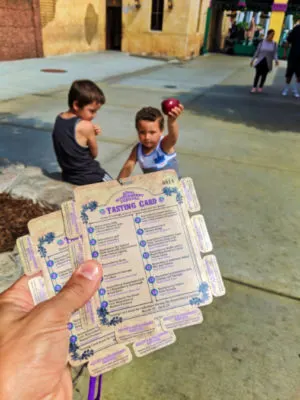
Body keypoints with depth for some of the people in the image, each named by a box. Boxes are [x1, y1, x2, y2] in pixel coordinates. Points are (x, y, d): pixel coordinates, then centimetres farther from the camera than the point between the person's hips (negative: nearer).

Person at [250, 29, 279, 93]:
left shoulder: (274, 44, -1)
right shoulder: (262, 42, -2)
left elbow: (275, 53, -4)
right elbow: (257, 52, 4)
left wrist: (276, 60, -22)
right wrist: (253, 60, 4)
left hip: (268, 63, 1)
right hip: (260, 61, -1)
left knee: (264, 75, 6)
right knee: (258, 74, -4)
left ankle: (260, 87, 17)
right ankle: (254, 87, 1)